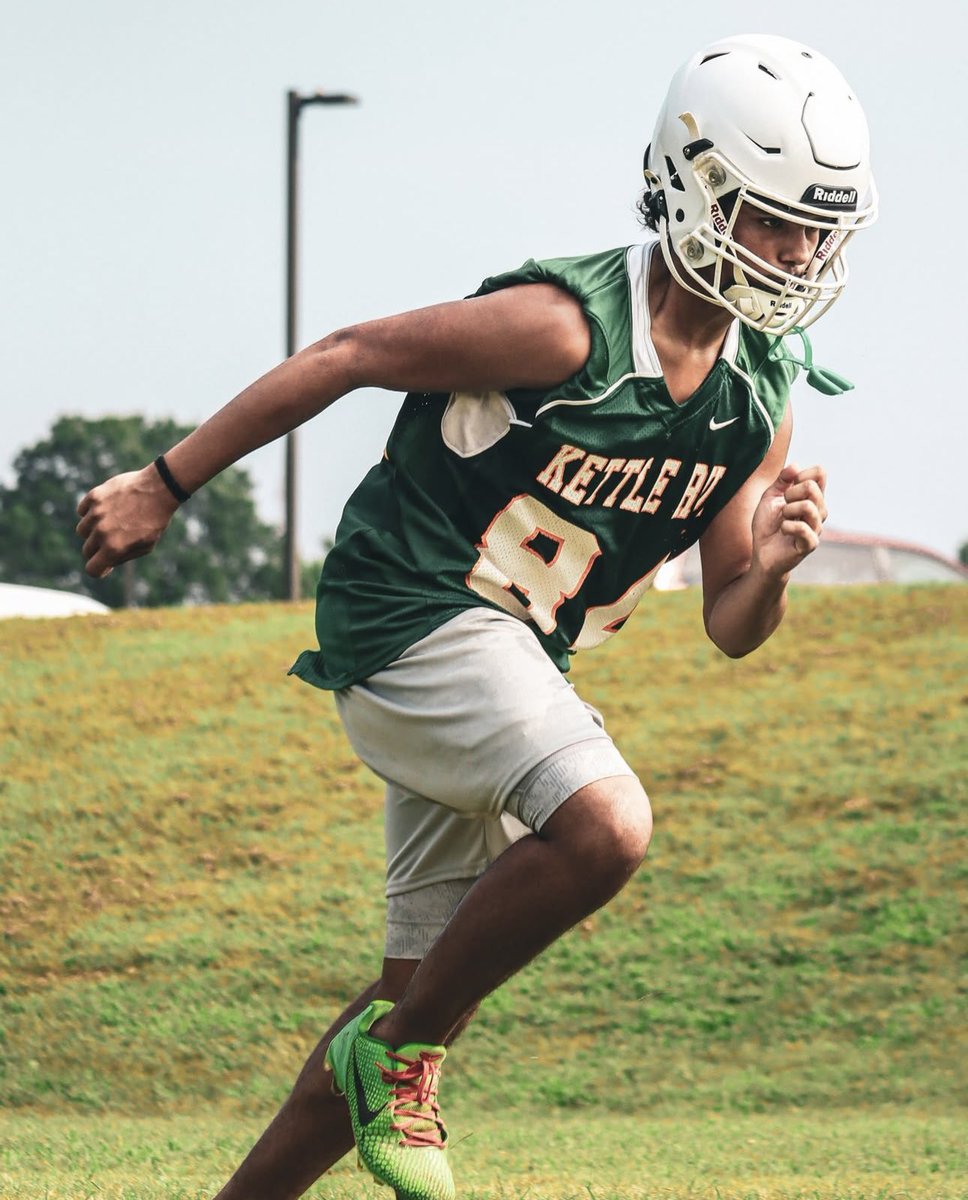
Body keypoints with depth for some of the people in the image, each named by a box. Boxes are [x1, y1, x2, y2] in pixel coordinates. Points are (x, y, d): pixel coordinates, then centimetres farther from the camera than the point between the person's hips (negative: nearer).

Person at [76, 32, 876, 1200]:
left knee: (423, 992, 10)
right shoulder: (568, 325, -18)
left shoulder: (760, 397, 3)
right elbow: (346, 358, -11)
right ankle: (394, 1053, -12)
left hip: (513, 667, 8)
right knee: (604, 829, -30)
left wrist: (772, 563, -15)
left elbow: (730, 626, 9)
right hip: (410, 620, -8)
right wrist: (163, 488, -7)